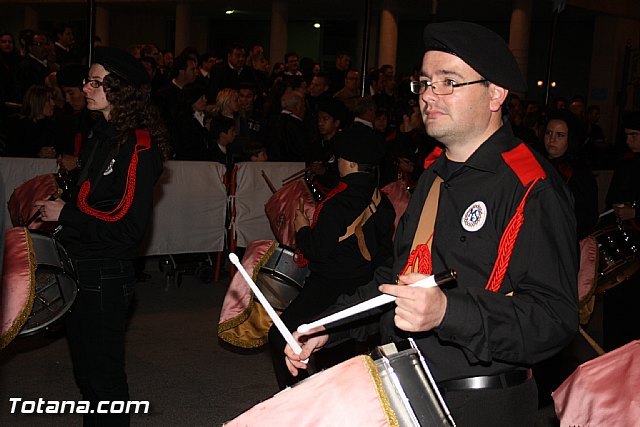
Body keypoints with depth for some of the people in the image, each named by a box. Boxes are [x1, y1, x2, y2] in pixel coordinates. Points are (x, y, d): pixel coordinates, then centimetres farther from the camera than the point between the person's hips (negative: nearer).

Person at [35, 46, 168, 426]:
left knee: (104, 373, 5)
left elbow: (129, 223, -23)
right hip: (79, 267, 9)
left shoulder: (138, 145, -18)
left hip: (106, 276, -9)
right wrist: (52, 213, 7)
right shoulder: (101, 135, 11)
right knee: (85, 369, 21)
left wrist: (65, 215, -16)